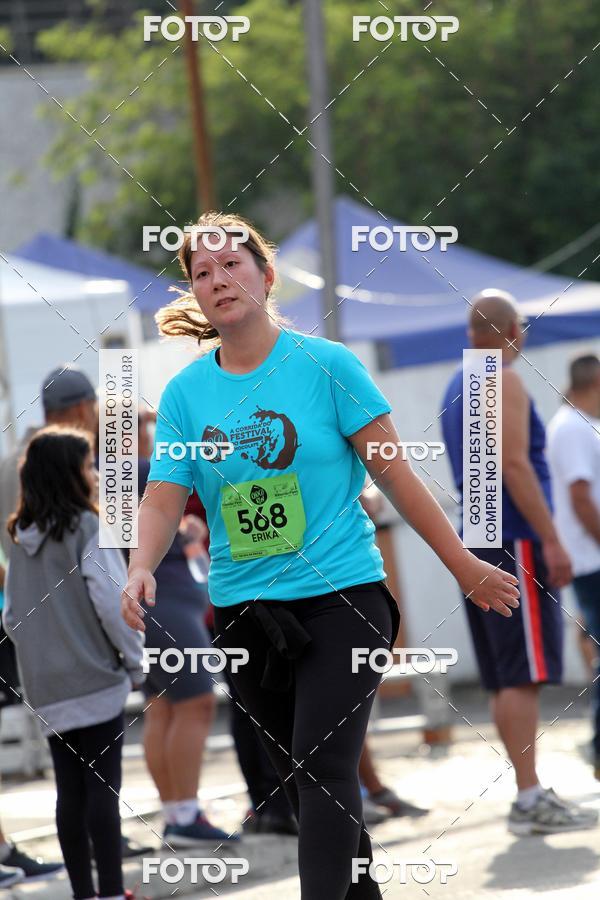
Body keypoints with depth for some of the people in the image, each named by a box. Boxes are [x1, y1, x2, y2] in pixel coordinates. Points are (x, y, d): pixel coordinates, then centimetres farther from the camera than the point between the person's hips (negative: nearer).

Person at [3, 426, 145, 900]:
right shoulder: (86, 528, -10)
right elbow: (112, 603, -14)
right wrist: (137, 663, -4)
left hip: (46, 688, 6)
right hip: (96, 681, -6)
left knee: (71, 790, 8)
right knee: (103, 785, -4)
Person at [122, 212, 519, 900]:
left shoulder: (325, 364, -5)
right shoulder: (184, 392, 5)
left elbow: (393, 473, -1)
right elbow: (162, 500, 2)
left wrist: (464, 566, 2)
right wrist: (141, 570, -19)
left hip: (341, 597, -4)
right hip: (243, 608, 4)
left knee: (324, 771, -17)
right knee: (301, 782, 9)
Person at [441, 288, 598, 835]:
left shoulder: (457, 387, 19)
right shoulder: (504, 383, -10)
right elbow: (515, 466, -19)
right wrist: (552, 541, -19)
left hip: (477, 540, 9)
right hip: (516, 541, -9)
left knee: (506, 678, 9)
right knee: (525, 675, -11)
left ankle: (530, 796, 11)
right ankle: (531, 800, -15)